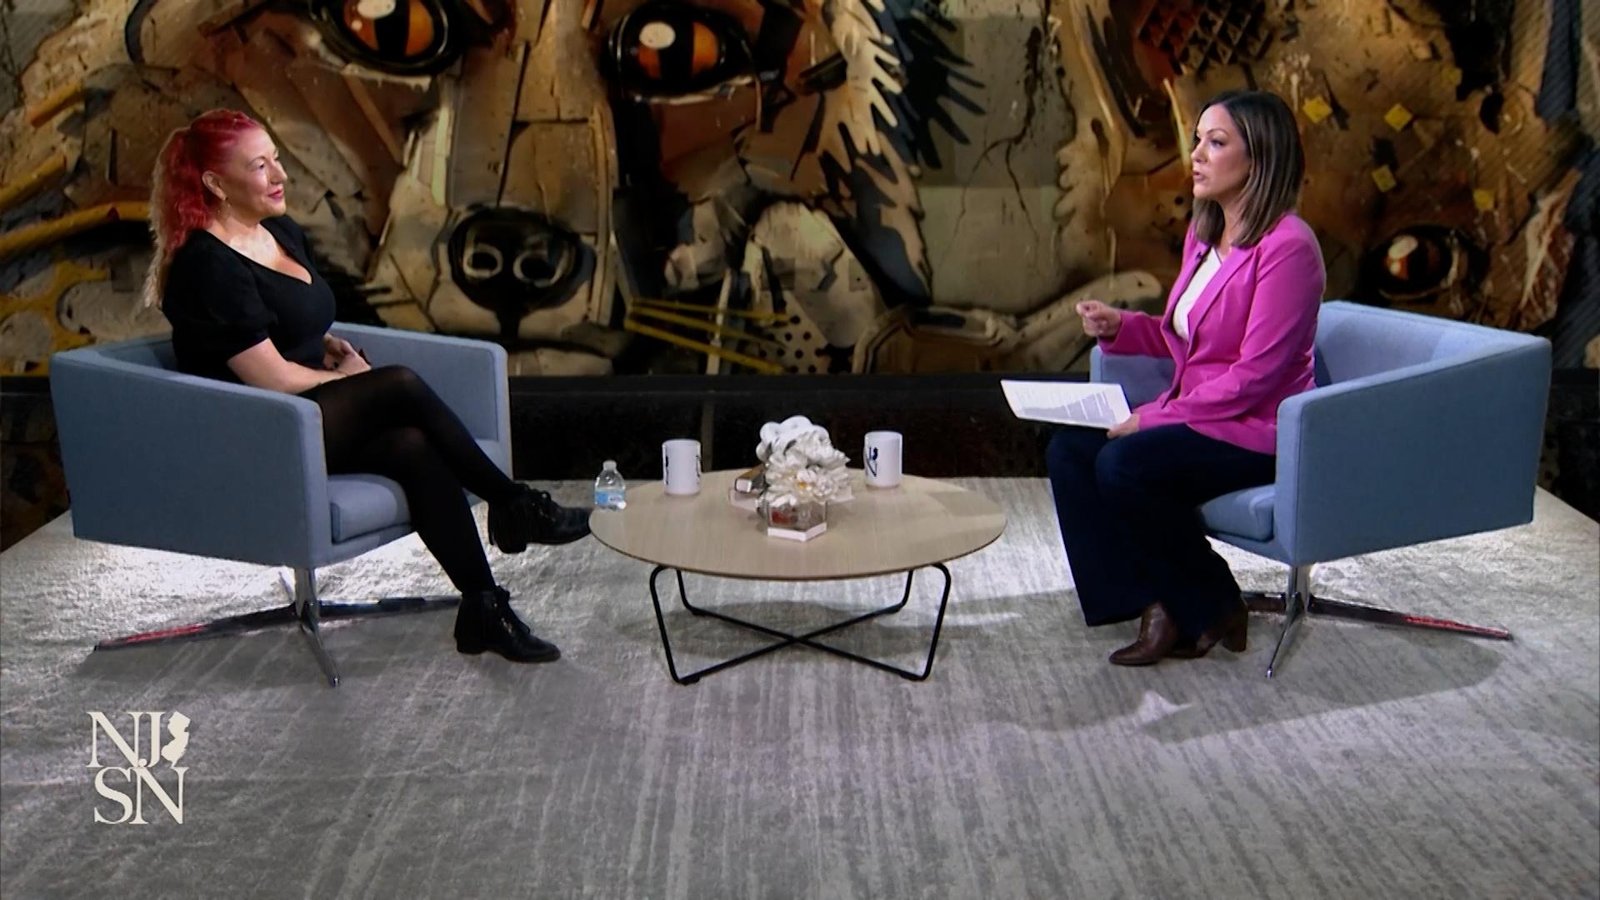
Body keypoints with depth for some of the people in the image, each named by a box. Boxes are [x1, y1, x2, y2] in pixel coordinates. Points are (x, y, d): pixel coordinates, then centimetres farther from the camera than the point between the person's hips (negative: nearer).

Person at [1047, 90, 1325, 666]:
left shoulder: (1287, 246, -17)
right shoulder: (1204, 234, 10)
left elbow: (1255, 374, -21)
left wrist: (1154, 418, -19)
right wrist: (1119, 327, 2)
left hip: (1261, 433, -9)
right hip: (1198, 419, 9)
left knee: (1124, 464, -28)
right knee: (1068, 450, -8)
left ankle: (1212, 610, -6)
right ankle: (1154, 605, -8)